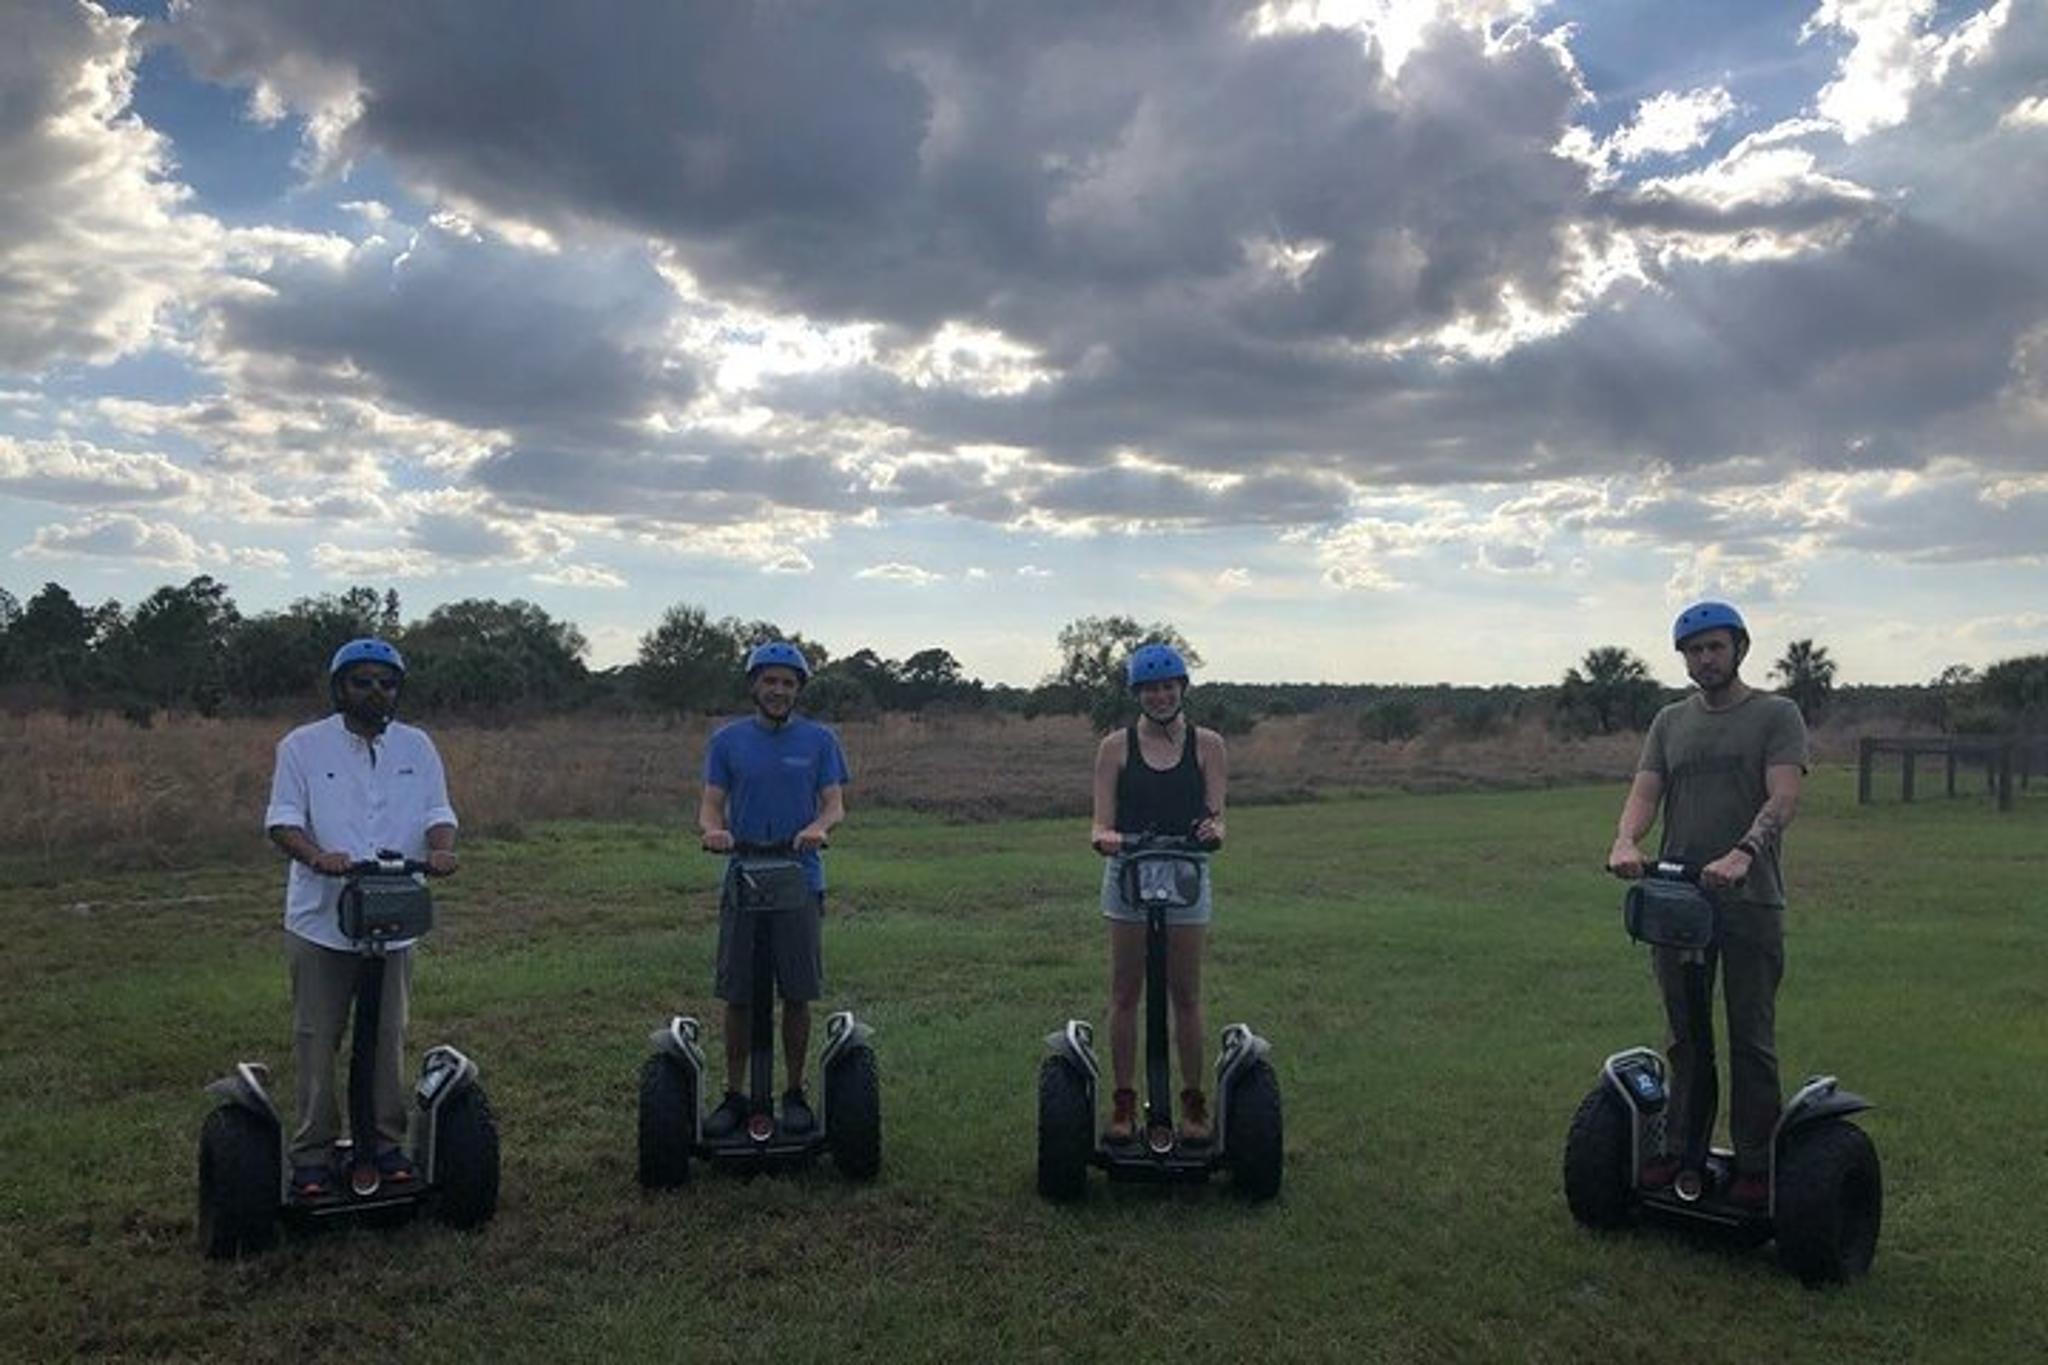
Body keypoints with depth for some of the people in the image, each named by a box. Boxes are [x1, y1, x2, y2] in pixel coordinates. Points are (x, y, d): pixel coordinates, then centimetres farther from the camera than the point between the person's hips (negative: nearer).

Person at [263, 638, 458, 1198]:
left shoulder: (417, 747, 7)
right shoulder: (303, 746, -1)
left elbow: (438, 812, 4)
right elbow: (282, 818, -7)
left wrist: (441, 850, -19)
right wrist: (317, 856, -27)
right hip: (321, 921, -2)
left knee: (388, 1036, 10)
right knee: (317, 1040, 4)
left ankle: (386, 1141, 21)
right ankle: (313, 1152, 13)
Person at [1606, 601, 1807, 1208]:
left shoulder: (1777, 715, -2)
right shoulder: (1670, 722, 12)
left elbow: (1783, 797, -16)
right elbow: (1645, 792, 0)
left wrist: (1743, 853, -35)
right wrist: (1625, 842, -22)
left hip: (1750, 901, -4)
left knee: (1751, 1041, 4)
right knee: (1685, 1036, 14)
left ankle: (1755, 1164, 14)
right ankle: (1680, 1148, 24)